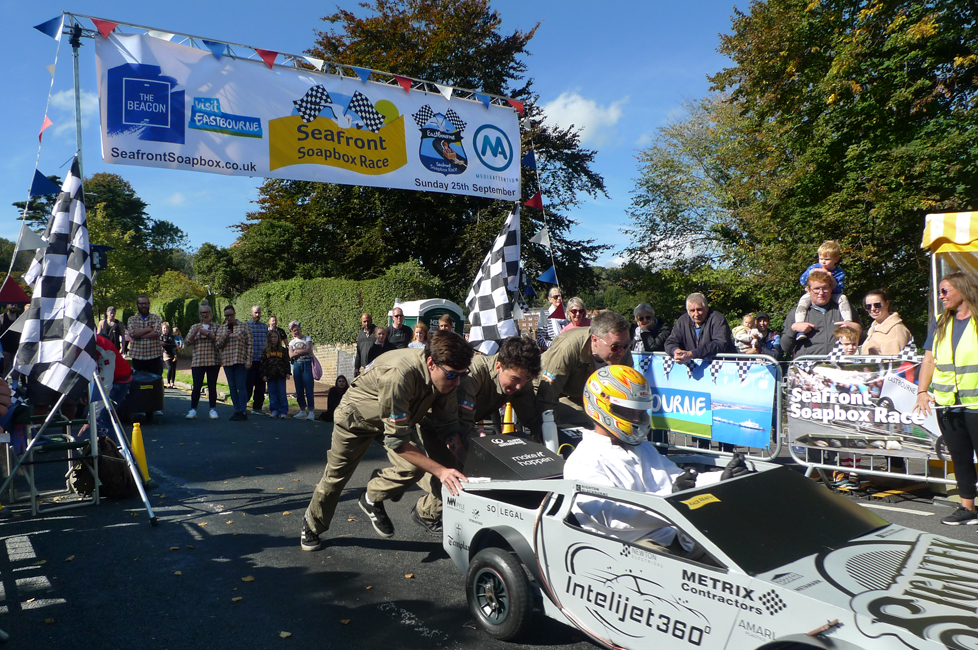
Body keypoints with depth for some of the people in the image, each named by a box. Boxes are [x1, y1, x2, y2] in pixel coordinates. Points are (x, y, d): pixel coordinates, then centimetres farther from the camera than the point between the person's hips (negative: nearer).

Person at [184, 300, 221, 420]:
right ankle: (193, 409, 4)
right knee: (197, 386, -5)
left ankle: (213, 409, 9)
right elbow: (188, 342, 5)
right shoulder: (194, 327, 16)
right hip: (197, 361, 1)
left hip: (213, 361, -1)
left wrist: (207, 333, -14)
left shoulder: (216, 327, 10)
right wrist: (195, 332, -11)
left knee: (212, 386, 1)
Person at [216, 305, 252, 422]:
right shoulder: (221, 329, 13)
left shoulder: (244, 327, 3)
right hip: (227, 361, 4)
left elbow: (249, 345, 0)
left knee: (241, 386, -7)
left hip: (240, 361, -4)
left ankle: (243, 411, -4)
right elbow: (218, 345, 9)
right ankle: (237, 410, 13)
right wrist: (225, 336, -9)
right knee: (232, 387, 7)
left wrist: (248, 360, -7)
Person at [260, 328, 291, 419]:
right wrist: (264, 375, -1)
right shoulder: (265, 351, 7)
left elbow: (287, 362, 6)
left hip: (281, 375, -2)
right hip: (270, 376, 2)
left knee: (282, 394, -1)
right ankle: (274, 410, 15)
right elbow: (262, 364, 6)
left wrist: (288, 372, -2)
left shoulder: (283, 350, 5)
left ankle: (283, 411, 5)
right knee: (272, 394, 6)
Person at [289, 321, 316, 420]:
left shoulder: (307, 339, 6)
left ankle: (311, 411, -6)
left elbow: (308, 350, -10)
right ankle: (302, 410, 14)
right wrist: (302, 351, -5)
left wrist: (297, 351, -2)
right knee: (299, 389, 5)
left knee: (309, 388, -8)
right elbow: (291, 355, 2)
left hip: (307, 364, -4)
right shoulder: (292, 342, 16)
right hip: (296, 365, 4)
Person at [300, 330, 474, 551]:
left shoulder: (446, 376, -26)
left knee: (415, 467, -16)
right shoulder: (399, 375, -46)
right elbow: (397, 441, -42)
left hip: (400, 417, 5)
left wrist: (457, 467, -28)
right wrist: (440, 470, -45)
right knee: (336, 475, 10)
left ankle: (372, 499, 13)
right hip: (357, 416, -5)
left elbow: (448, 427, -16)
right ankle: (311, 524, 40)